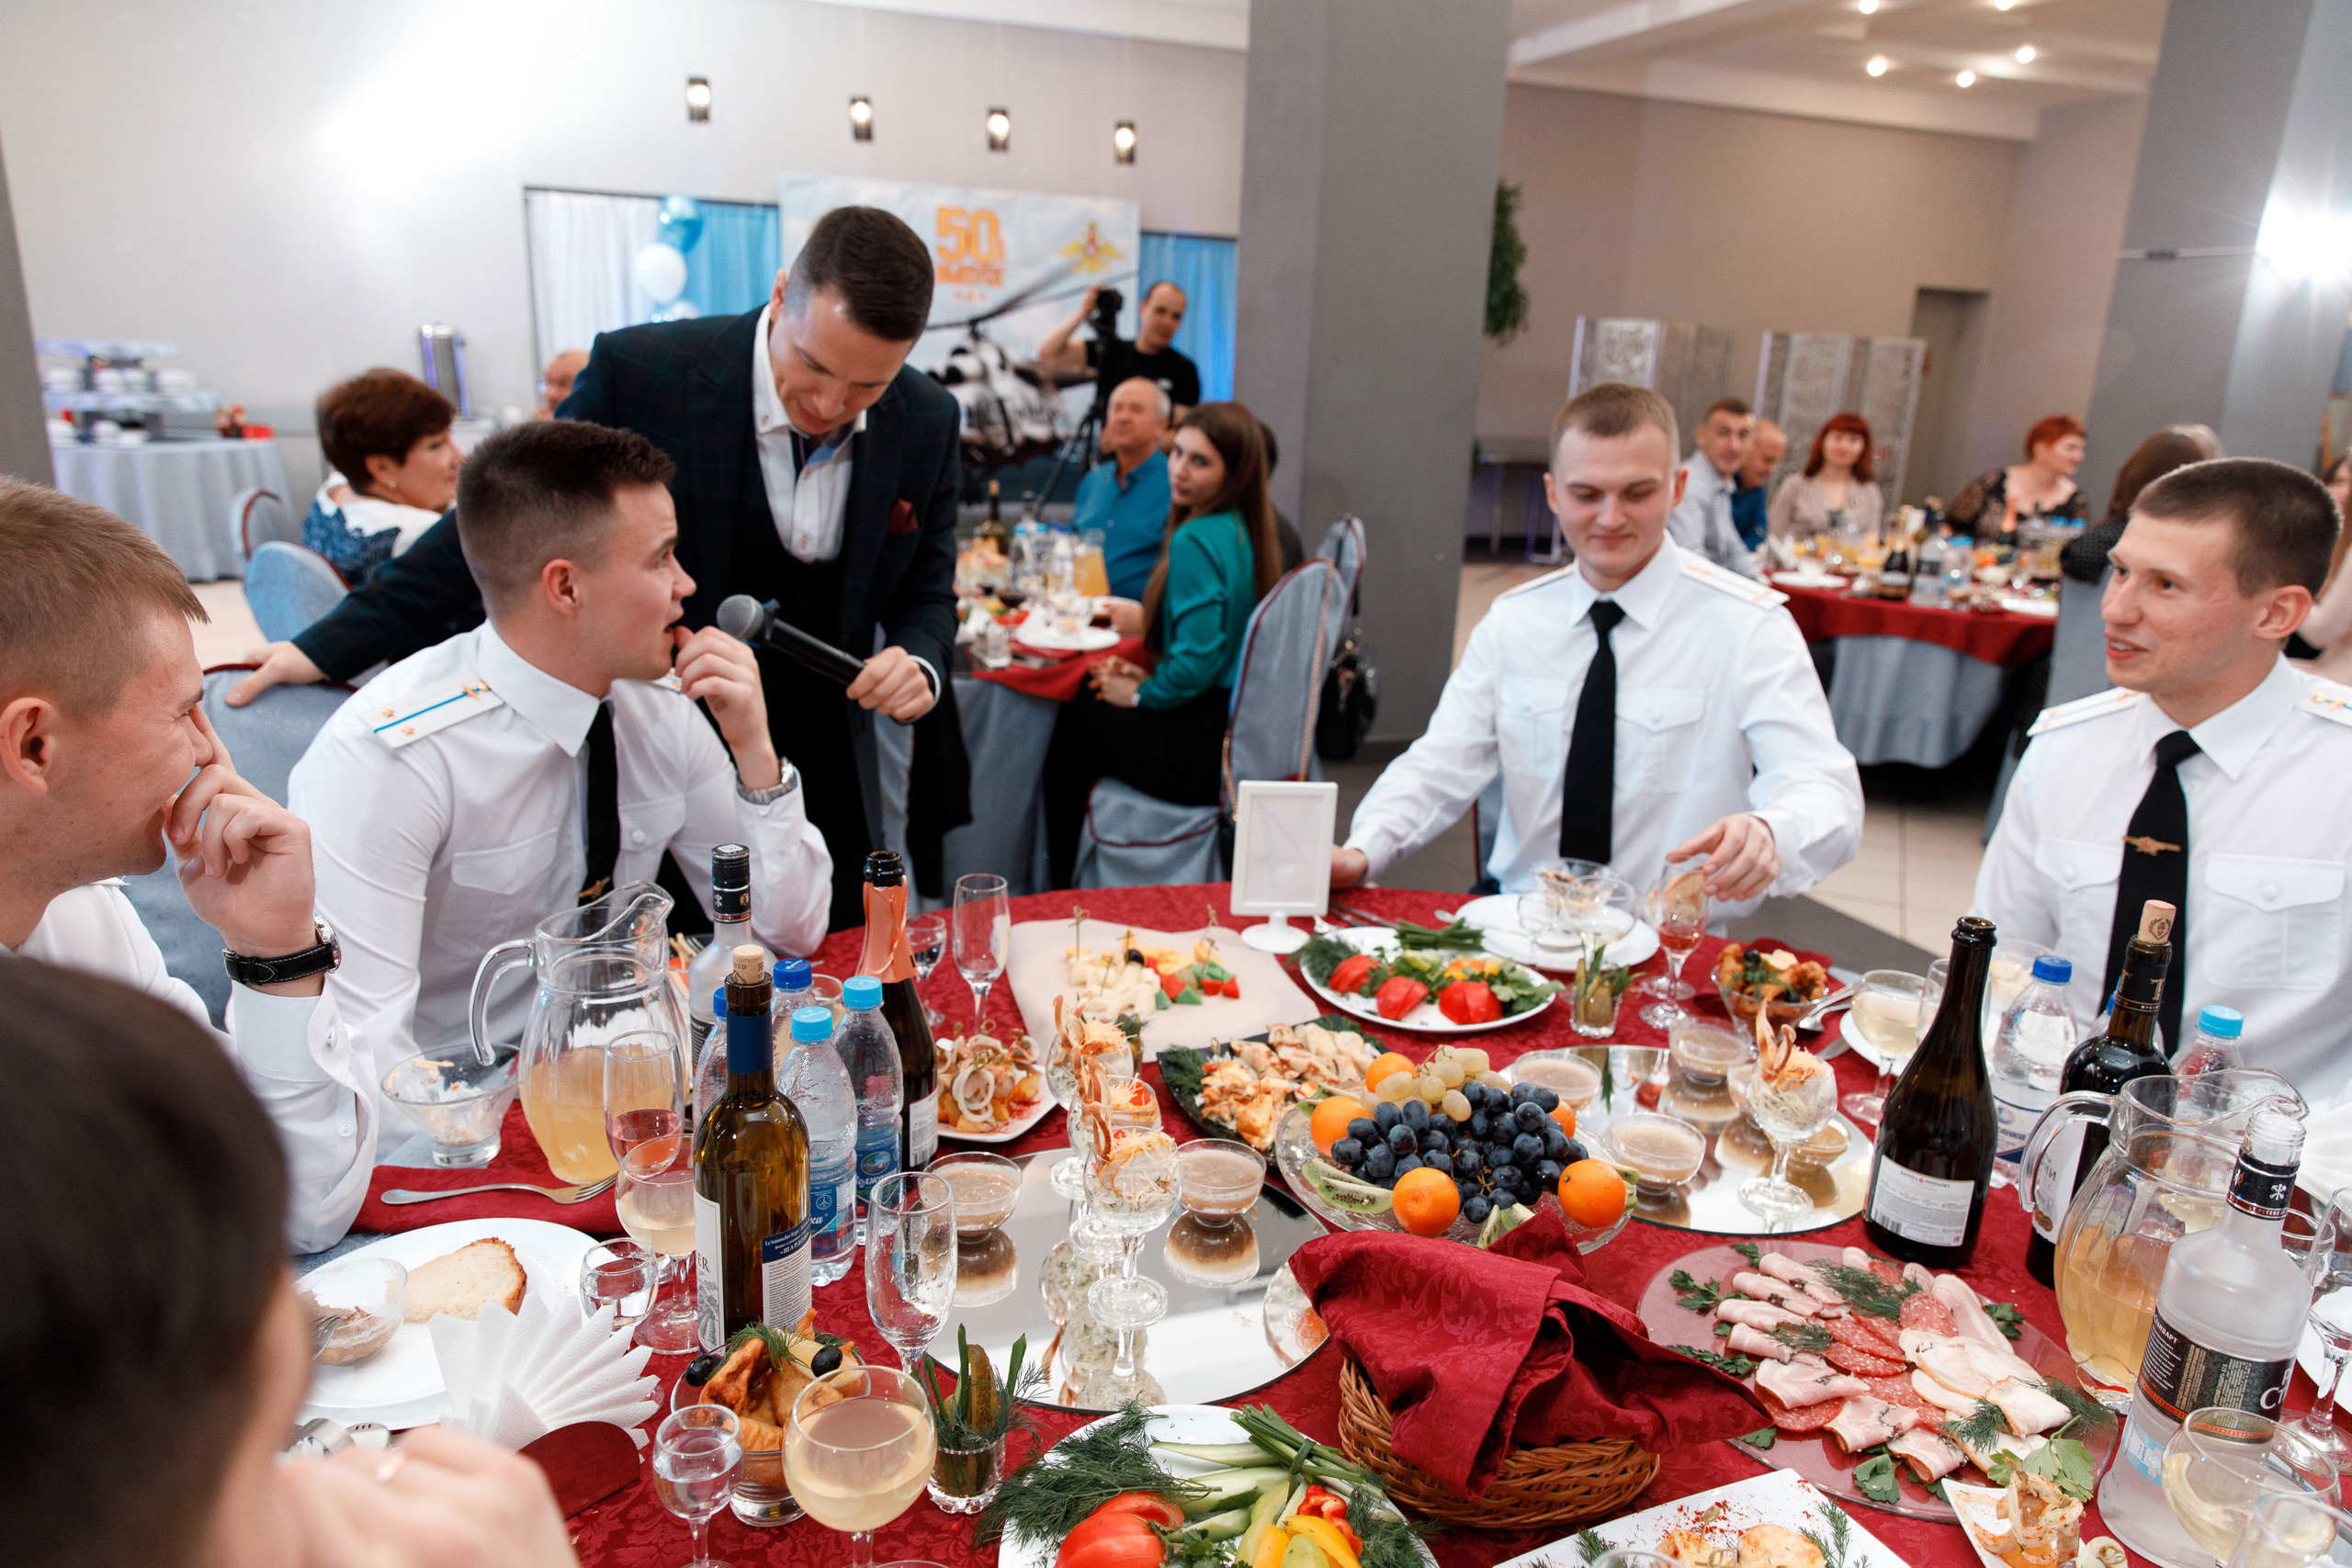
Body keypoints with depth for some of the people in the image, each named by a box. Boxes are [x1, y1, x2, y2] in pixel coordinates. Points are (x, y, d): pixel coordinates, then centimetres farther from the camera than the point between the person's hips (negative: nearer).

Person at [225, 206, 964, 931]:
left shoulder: (929, 423, -7)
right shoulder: (639, 373, -16)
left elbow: (927, 593, 6)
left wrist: (918, 664, -17)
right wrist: (329, 648, -7)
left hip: (820, 782, 3)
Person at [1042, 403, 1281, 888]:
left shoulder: (1196, 540, -20)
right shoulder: (1244, 530, 8)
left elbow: (1199, 661, -25)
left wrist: (1138, 695, -7)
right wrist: (1146, 678, 10)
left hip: (1205, 755, -9)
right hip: (1240, 727, 9)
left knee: (1073, 721, 11)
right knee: (1085, 706, 22)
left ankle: (1062, 888, 27)